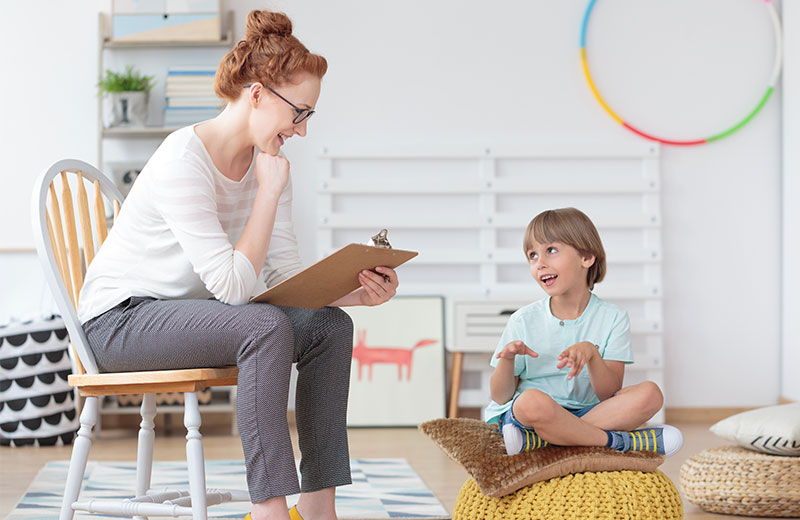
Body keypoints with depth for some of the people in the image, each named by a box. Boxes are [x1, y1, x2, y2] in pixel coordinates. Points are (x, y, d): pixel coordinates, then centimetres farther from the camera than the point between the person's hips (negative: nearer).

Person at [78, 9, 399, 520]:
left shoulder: (266, 163, 2)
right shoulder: (184, 161, -24)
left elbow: (288, 274, 0)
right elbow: (234, 286, -27)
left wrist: (359, 292, -17)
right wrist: (269, 190, -22)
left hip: (187, 313, 8)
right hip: (119, 319, -8)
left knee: (330, 326, -12)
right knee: (266, 327, -32)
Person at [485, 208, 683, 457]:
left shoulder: (612, 318, 1)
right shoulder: (523, 321, 0)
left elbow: (609, 394, -7)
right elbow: (500, 397, 1)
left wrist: (591, 353, -26)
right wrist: (507, 359, -19)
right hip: (519, 415, -2)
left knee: (649, 394, -22)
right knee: (532, 401, -38)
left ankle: (535, 440, -29)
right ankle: (621, 441, -20)